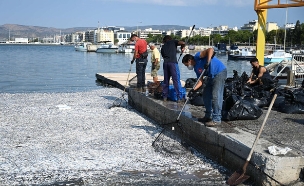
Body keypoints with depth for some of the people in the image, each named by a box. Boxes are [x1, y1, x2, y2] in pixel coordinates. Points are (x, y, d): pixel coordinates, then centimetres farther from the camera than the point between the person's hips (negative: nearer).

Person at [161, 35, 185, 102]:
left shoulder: (163, 47, 24)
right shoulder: (173, 42, 13)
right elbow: (182, 43, -3)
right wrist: (182, 47, 16)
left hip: (165, 63, 4)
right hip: (173, 62, -4)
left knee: (166, 80, 14)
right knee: (176, 80, -4)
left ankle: (165, 96, 18)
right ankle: (179, 97, -6)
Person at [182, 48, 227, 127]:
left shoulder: (198, 56, -9)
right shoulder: (196, 68, 15)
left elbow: (210, 49, -23)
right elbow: (200, 81, 9)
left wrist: (207, 62, -31)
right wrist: (193, 90, -4)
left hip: (220, 73, -11)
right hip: (211, 76, 11)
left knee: (215, 96, -14)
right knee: (206, 94, 13)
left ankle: (217, 119, -11)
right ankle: (209, 116, 23)